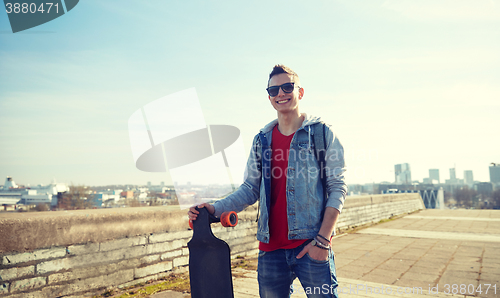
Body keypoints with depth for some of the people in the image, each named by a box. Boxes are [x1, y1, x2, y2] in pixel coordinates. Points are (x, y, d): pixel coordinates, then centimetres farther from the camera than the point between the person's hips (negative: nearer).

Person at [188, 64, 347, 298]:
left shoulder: (322, 134, 0)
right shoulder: (262, 141, 10)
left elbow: (337, 188, -4)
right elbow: (250, 189, 10)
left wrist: (323, 239, -12)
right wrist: (216, 209, -5)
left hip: (311, 244, -3)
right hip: (271, 247, 4)